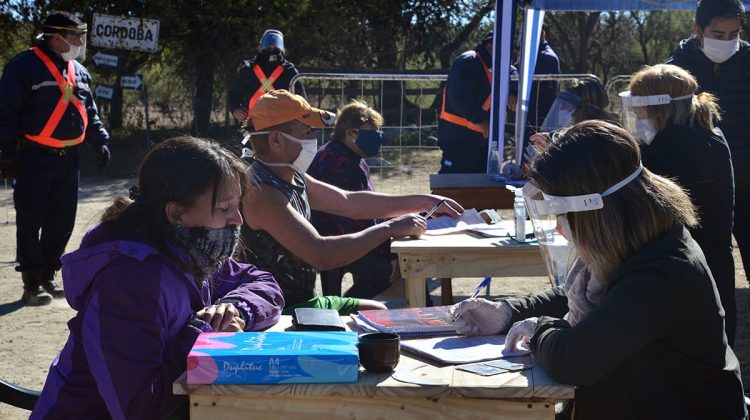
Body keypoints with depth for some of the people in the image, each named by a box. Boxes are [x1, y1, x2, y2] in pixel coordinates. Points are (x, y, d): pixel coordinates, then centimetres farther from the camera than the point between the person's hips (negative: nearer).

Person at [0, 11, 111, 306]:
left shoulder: (79, 72, 14)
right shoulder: (25, 66, -8)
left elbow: (90, 113, 22)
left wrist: (100, 141, 10)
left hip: (68, 158, 7)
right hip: (34, 157, -7)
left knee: (62, 222, 9)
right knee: (30, 221, -2)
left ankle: (47, 277, 22)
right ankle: (32, 284, 5)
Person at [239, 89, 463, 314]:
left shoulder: (293, 178, 9)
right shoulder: (262, 192, -23)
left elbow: (349, 202, 18)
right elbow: (321, 255, -31)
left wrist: (425, 202, 15)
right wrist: (389, 228, -22)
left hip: (302, 300, 10)